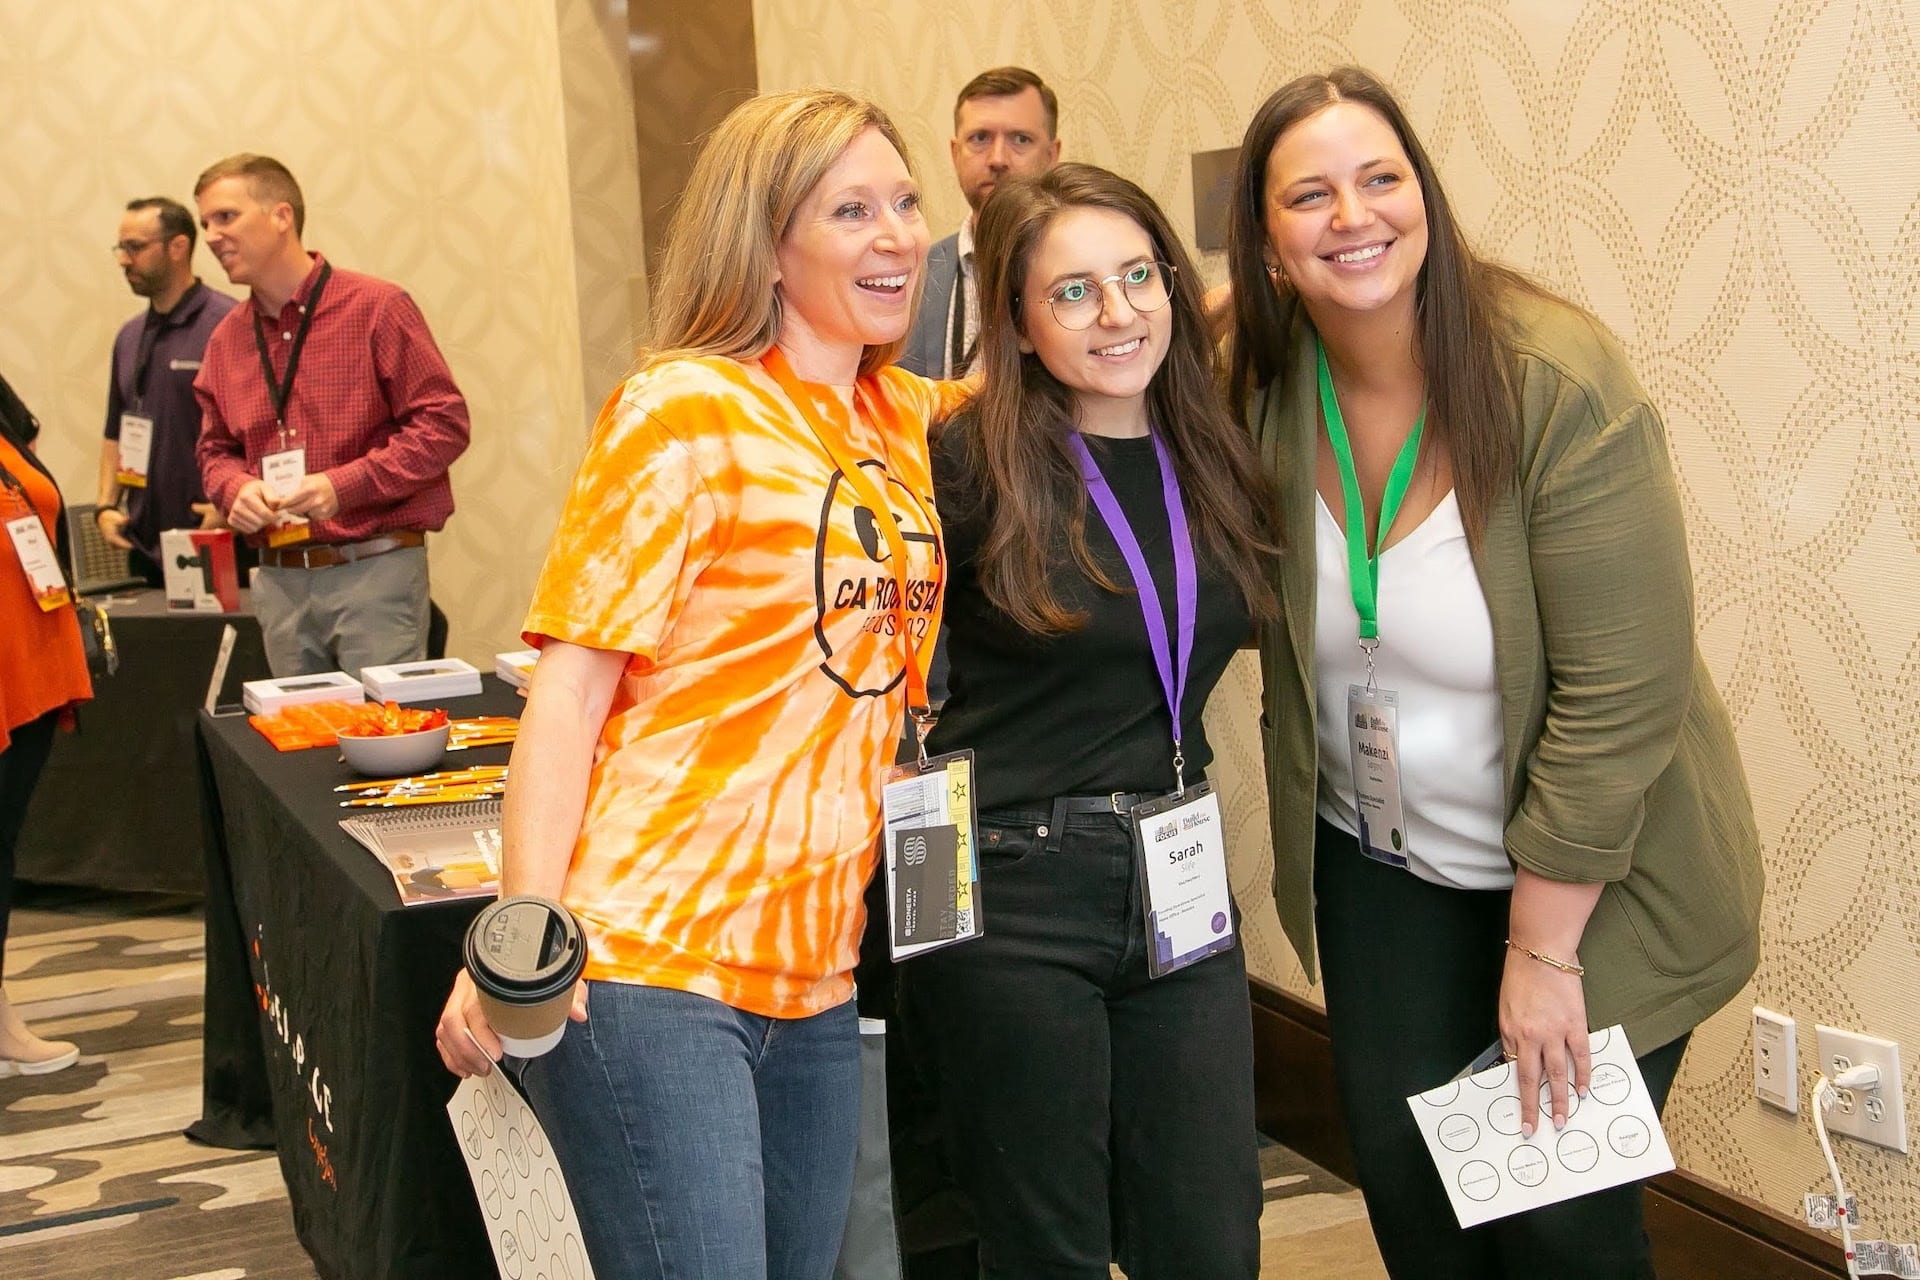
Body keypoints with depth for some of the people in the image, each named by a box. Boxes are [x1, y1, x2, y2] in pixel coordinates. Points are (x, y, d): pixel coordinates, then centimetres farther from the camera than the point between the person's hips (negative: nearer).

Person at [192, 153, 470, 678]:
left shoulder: (377, 308, -5)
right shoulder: (227, 339, 12)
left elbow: (445, 423, -9)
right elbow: (217, 449, 21)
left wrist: (344, 486, -17)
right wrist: (235, 489, -3)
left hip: (374, 573, -5)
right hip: (278, 582, 5)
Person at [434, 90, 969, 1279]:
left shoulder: (909, 417, 12)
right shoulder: (688, 406, -6)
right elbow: (573, 677, -10)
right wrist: (523, 937, -20)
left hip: (818, 975, 7)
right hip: (651, 962, -7)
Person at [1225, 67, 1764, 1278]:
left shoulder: (1559, 383, -23)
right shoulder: (1266, 390, -9)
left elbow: (1618, 693, -23)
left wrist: (1543, 946, -19)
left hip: (1591, 880, -4)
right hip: (1381, 868, 4)